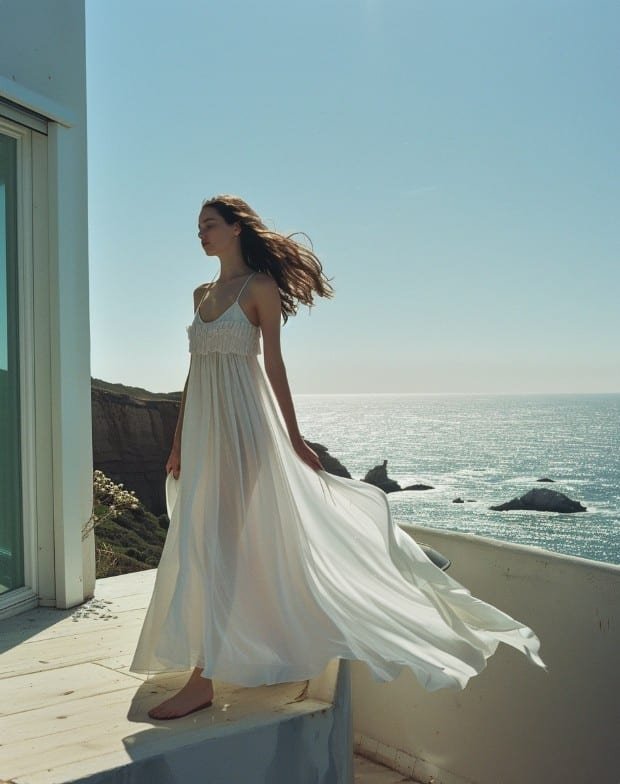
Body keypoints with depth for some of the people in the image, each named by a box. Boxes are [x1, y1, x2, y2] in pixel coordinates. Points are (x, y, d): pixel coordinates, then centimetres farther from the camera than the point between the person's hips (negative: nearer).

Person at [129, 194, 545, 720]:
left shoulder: (259, 286, -3)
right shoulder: (202, 293, 17)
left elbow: (273, 363, -6)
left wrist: (294, 437, -7)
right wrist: (178, 442, 15)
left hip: (242, 421, -8)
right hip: (203, 424, 8)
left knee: (217, 543, -10)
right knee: (199, 542, 10)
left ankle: (205, 678, -5)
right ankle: (216, 660, 25)